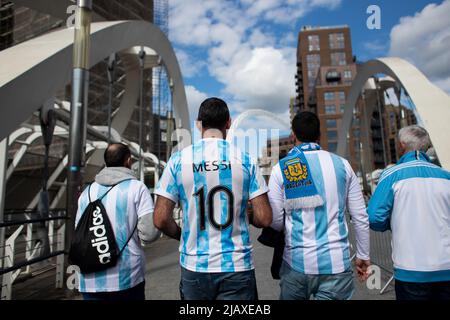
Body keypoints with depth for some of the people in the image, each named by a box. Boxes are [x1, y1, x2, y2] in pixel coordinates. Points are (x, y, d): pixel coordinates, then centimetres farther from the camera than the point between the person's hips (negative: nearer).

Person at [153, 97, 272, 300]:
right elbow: (264, 218, -8)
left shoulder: (179, 160, -6)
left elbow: (160, 219, -7)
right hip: (237, 267, -1)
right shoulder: (244, 160, -6)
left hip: (194, 266, 2)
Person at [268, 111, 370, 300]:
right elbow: (361, 217, 4)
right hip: (336, 263, 1)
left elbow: (276, 222, -6)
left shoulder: (280, 169, -5)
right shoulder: (341, 165, 1)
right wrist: (363, 256, 16)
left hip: (296, 263, 0)